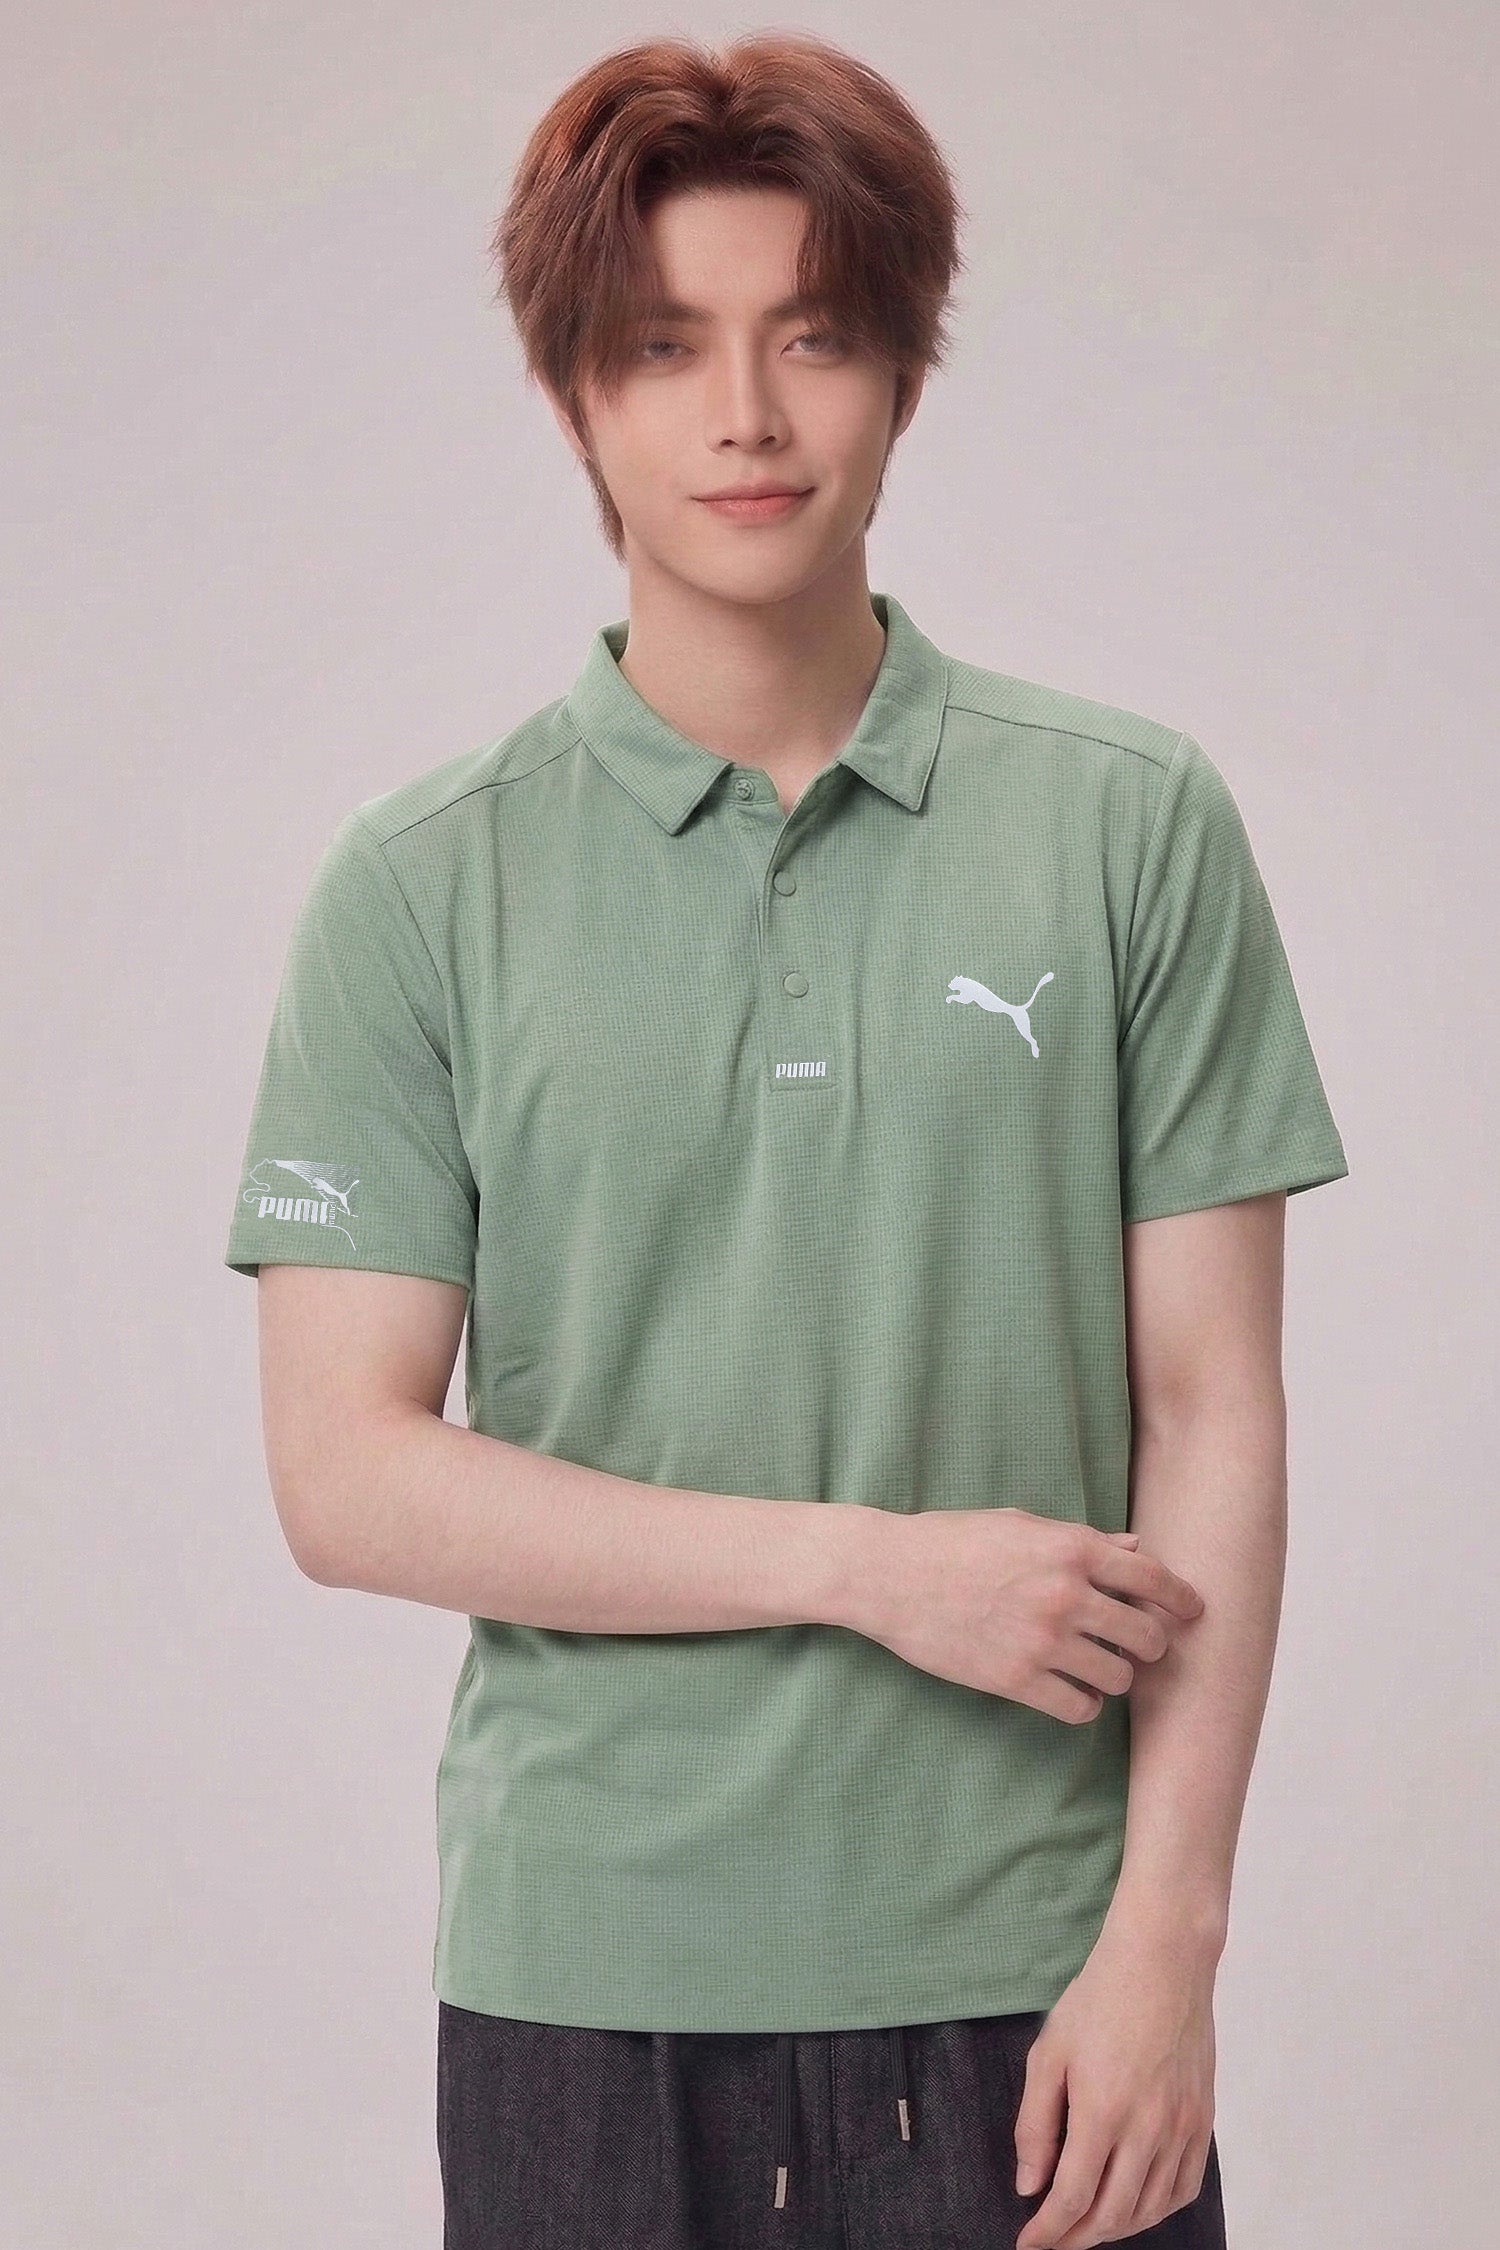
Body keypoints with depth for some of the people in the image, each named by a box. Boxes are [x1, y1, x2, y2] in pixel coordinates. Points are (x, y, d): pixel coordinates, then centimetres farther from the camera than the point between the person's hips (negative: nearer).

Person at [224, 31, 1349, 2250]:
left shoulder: (1134, 826, 0)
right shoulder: (421, 883, -1)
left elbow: (1212, 1416, -1)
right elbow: (349, 1480, -6)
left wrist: (1163, 1941, -7)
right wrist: (876, 1565, -12)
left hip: (1030, 1982, 0)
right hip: (588, 1982, 0)